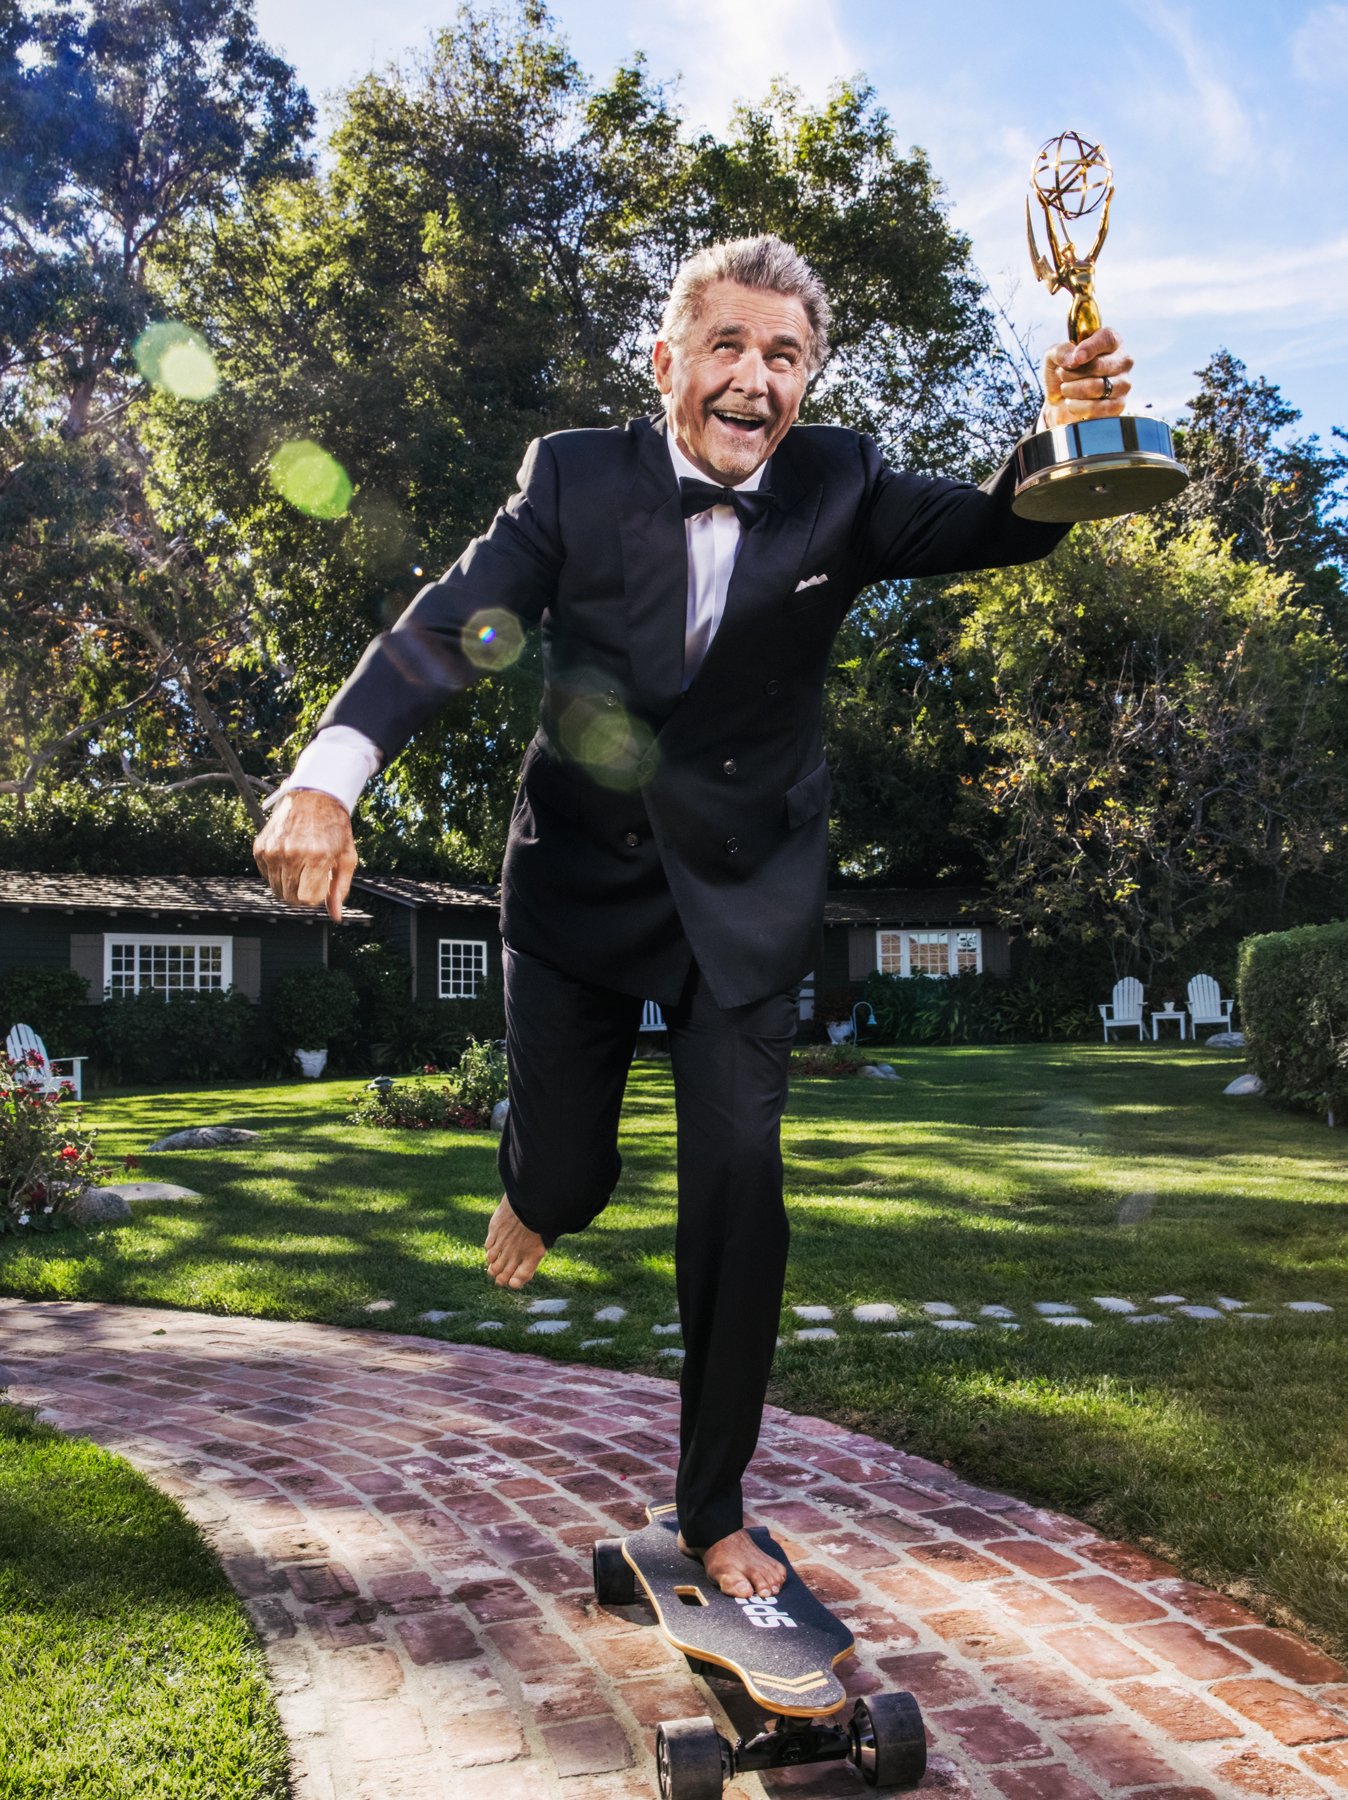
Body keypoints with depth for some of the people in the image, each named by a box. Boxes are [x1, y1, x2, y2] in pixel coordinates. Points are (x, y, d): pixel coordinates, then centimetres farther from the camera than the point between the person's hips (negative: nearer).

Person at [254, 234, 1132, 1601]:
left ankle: (714, 1509, 18)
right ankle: (541, 1187, 50)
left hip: (745, 897, 1)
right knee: (566, 1182, 6)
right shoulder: (575, 478, -9)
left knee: (739, 1194, -2)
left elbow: (992, 531, -17)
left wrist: (1063, 442, -41)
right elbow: (450, 625, -18)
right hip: (580, 876, 0)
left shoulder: (837, 488, -6)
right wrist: (328, 775, -33)